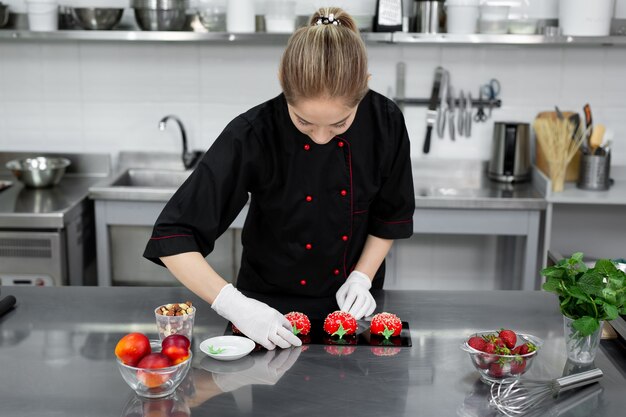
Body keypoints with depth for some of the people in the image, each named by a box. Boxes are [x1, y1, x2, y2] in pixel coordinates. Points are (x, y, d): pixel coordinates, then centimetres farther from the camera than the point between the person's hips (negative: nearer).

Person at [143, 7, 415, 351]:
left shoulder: (385, 122, -19)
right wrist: (233, 305, -39)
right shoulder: (252, 136, -29)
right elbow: (173, 237, -30)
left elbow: (391, 215, -2)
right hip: (269, 303, -2)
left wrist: (362, 279, -11)